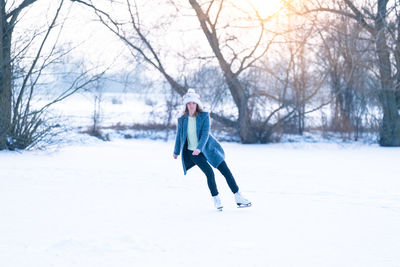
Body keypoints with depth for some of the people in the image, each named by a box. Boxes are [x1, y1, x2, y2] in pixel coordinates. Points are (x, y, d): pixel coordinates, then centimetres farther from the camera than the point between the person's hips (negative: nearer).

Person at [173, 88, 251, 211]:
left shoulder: (204, 116, -9)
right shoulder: (182, 120, -4)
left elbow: (205, 133, -19)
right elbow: (179, 136, 9)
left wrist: (199, 148, -33)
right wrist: (176, 152, 20)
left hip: (208, 149, 0)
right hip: (192, 152, 0)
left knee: (226, 171, -3)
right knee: (209, 173, -14)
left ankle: (238, 198, 6)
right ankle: (216, 200, 4)